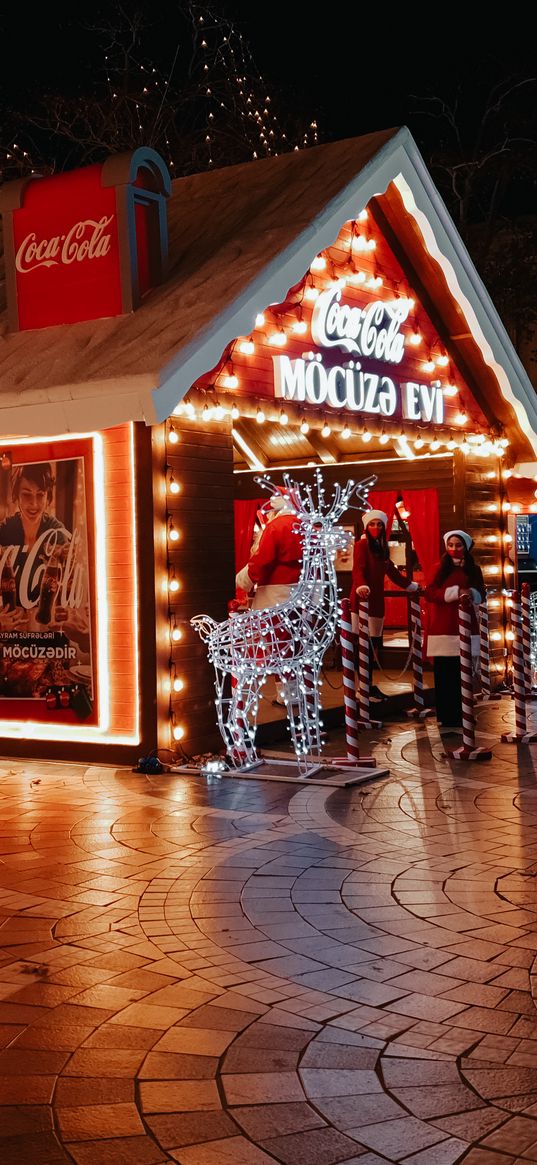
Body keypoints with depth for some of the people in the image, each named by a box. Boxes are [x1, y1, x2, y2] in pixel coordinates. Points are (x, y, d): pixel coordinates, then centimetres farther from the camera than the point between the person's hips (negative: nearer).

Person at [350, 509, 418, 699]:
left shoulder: (381, 547, 19)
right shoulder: (362, 545, -4)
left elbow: (392, 572, 29)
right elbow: (358, 569, -19)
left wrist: (411, 586, 36)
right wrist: (362, 586, -38)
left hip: (377, 600, 8)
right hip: (363, 598, -8)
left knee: (373, 643, 6)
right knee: (365, 643, -11)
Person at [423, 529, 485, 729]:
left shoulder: (474, 569, 10)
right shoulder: (440, 568, 4)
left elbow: (481, 595, 9)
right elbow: (429, 593, -6)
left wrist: (472, 594, -14)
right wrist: (455, 592, -16)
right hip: (442, 628, -2)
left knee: (461, 675, 3)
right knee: (443, 676, -2)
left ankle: (459, 718, 11)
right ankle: (446, 718, 5)